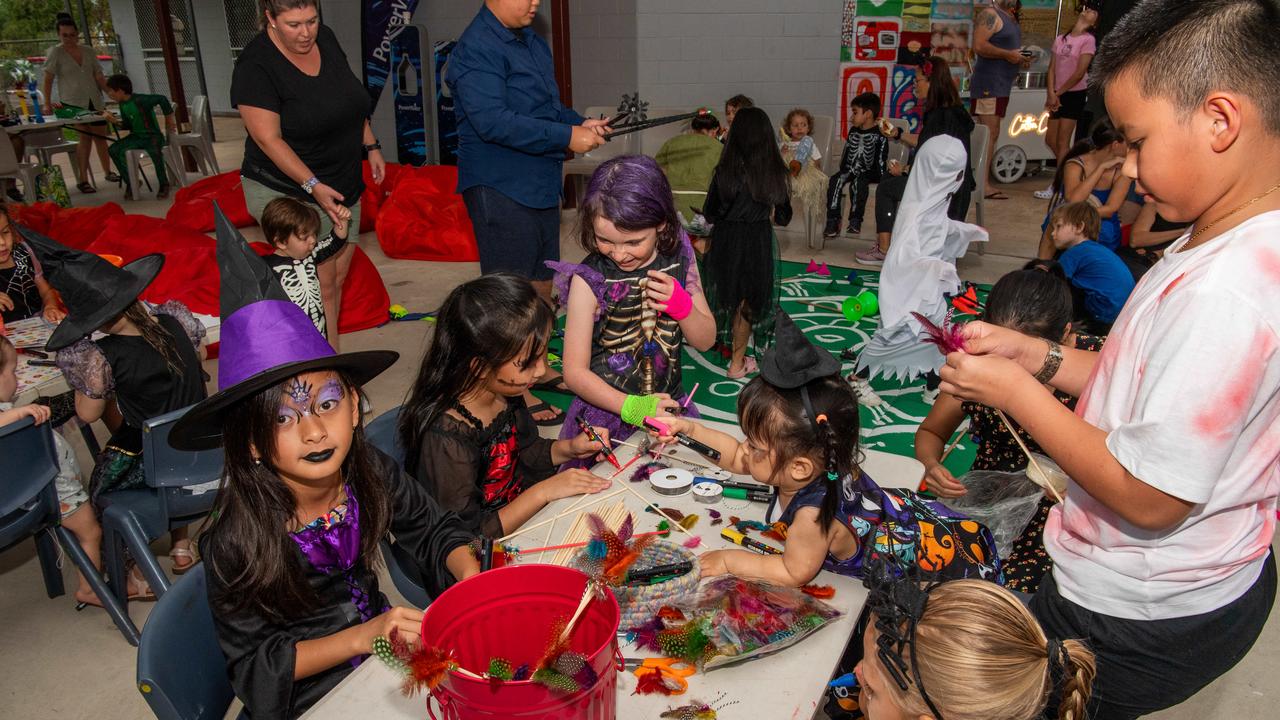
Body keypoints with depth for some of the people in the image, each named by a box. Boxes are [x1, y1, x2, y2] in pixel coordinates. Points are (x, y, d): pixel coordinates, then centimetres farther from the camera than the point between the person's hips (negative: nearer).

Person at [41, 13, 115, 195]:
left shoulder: (89, 51, 9)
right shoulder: (54, 53, -2)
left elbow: (100, 77, 12)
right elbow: (48, 80, -3)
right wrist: (47, 104, -8)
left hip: (95, 101, 4)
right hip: (72, 103, -4)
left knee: (100, 137, 9)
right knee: (86, 136, -15)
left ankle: (108, 172, 26)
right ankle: (82, 180, -10)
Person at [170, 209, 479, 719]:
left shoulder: (369, 472, -14)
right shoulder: (235, 544, -24)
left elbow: (434, 530, 1)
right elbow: (254, 667, -14)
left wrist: (472, 578, -18)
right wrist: (361, 638, -25)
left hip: (381, 633, 5)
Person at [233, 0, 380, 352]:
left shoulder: (325, 38, 1)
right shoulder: (256, 66, -18)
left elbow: (350, 100, 15)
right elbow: (268, 139, -21)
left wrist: (371, 146, 10)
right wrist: (314, 186, -26)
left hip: (342, 184, 7)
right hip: (288, 193, -7)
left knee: (339, 275, 10)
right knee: (322, 284, -7)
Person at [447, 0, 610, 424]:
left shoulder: (532, 42, 14)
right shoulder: (476, 49, -15)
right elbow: (492, 121, -25)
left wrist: (580, 123, 2)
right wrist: (567, 136, -23)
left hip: (541, 182, 9)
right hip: (500, 187, -9)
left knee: (542, 283, 18)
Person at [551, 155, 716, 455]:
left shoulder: (679, 259, -4)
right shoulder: (589, 280, -17)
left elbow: (705, 340, 3)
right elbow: (575, 372, -14)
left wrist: (681, 304, -18)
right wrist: (631, 407, -27)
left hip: (667, 405, 4)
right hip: (608, 411, -3)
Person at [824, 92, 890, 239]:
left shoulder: (879, 134, -5)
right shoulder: (853, 132, 15)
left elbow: (881, 159, -7)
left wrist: (881, 176, -13)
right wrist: (842, 170, 11)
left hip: (869, 171, -5)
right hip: (850, 169, 5)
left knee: (858, 184, -36)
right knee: (836, 180, -24)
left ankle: (855, 220, -26)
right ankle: (833, 220, -27)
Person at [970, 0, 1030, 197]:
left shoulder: (1011, 18, 20)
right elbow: (979, 46, -20)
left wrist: (1021, 59, 11)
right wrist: (1008, 54, -18)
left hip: (1002, 85, 10)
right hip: (988, 84, -10)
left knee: (992, 135, 8)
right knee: (989, 134, -13)